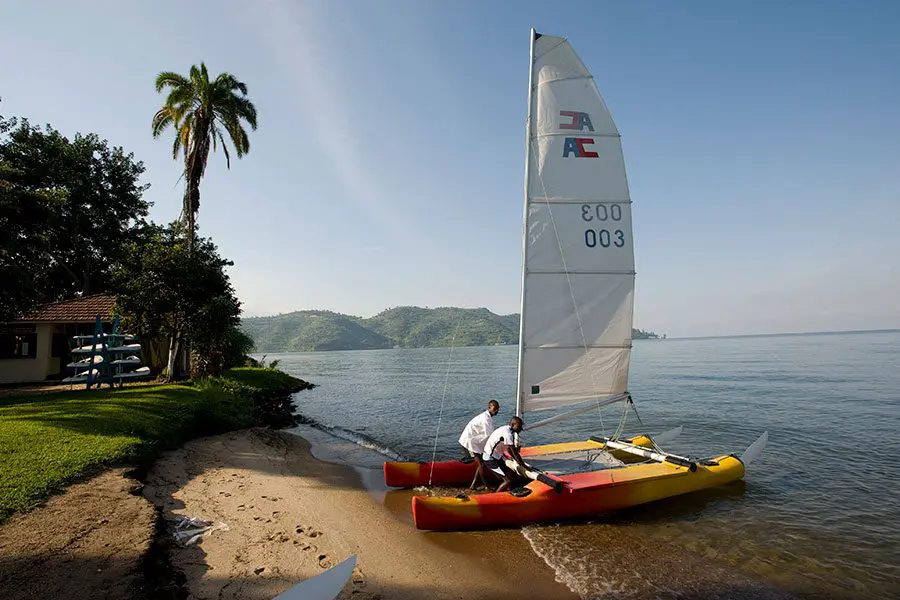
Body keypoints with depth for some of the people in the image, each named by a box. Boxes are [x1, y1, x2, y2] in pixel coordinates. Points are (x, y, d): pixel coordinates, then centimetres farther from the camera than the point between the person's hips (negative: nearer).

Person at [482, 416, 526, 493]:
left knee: (512, 475, 12)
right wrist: (525, 467, -13)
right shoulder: (508, 434, -23)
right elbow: (515, 453, -22)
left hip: (496, 457, 10)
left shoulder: (506, 429, 6)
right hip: (491, 459, -10)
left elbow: (509, 449, 17)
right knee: (508, 480, -9)